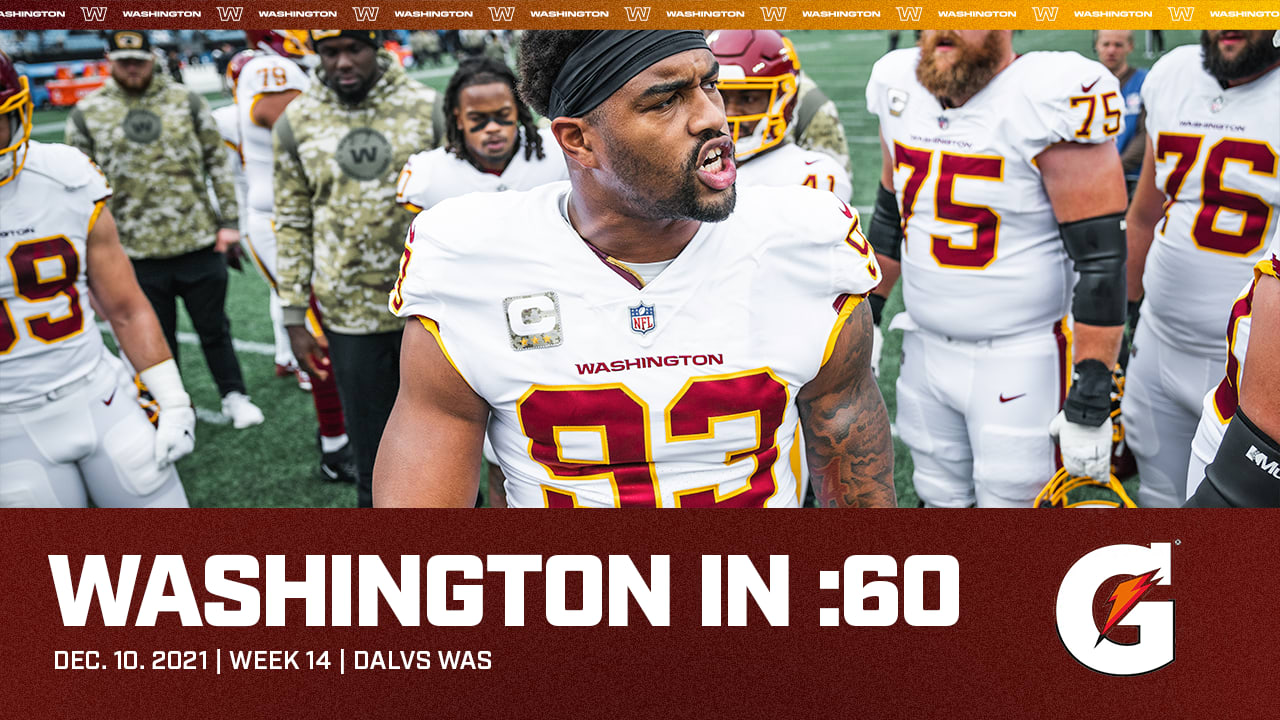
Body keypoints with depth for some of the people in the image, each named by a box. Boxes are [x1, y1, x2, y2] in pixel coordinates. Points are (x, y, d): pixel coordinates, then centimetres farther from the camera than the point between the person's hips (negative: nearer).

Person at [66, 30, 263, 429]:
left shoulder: (186, 100, 1)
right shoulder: (87, 113, 1)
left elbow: (217, 163, 4)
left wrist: (228, 221, 0)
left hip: (200, 244, 0)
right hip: (137, 253, 1)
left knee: (214, 329, 12)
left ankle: (234, 396, 30)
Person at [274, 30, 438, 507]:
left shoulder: (425, 107, -3)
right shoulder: (297, 122, 0)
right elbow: (293, 225, 4)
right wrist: (295, 319, 3)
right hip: (350, 315, 1)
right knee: (372, 456, 11)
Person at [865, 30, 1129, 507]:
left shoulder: (1050, 98, -17)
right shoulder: (898, 87, 3)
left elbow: (1101, 258, -17)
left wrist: (1091, 401, -18)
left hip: (1021, 360, -6)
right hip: (925, 348, 6)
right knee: (940, 498, 17)